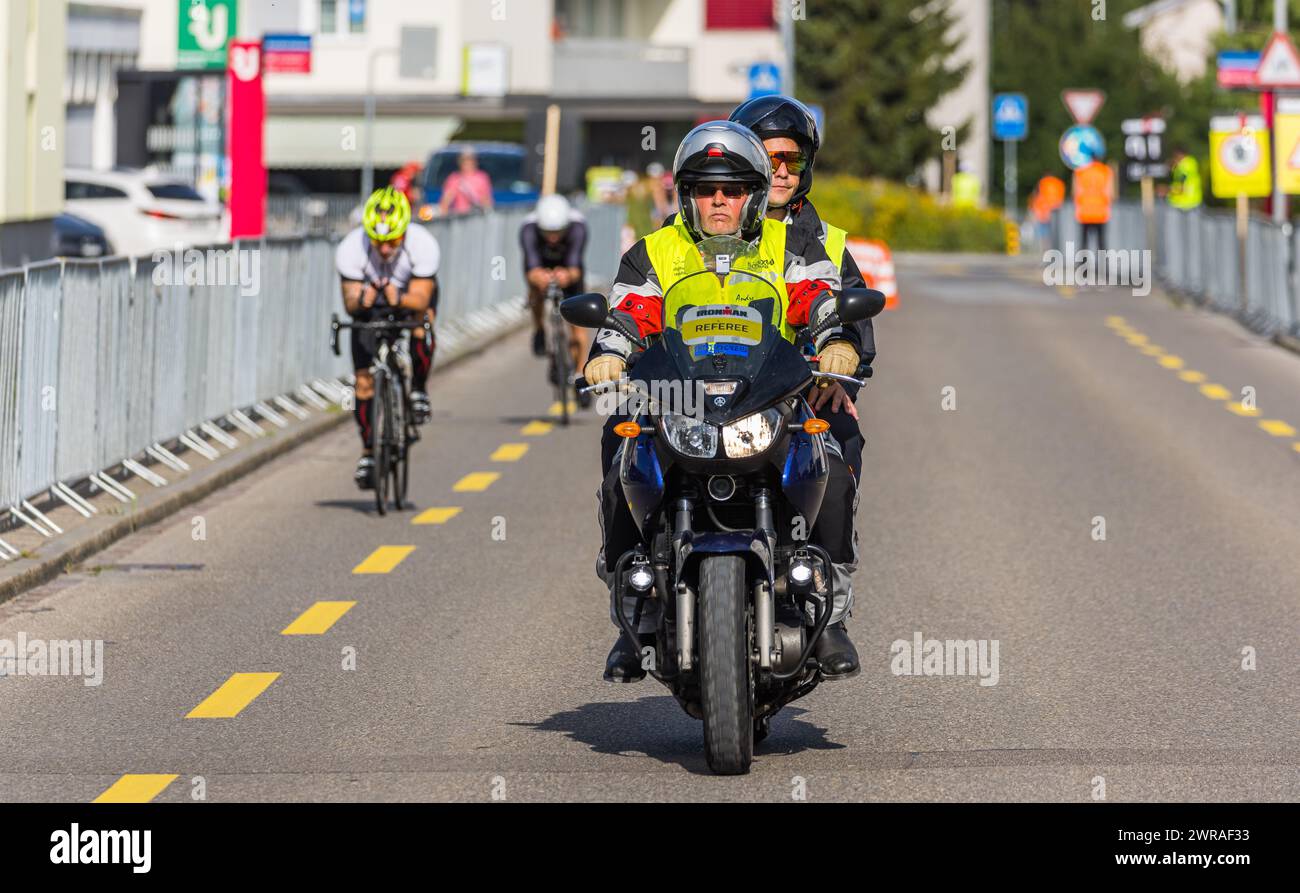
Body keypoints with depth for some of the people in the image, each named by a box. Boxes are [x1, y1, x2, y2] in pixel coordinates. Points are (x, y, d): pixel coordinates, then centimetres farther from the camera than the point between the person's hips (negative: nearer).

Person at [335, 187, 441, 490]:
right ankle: (368, 451, 10)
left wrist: (399, 299, -57)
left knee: (421, 330, -34)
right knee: (364, 380, -6)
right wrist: (361, 300, -55)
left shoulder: (423, 245, -35)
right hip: (370, 306, 1)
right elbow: (350, 302, -31)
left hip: (414, 295, -1)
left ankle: (419, 390, -7)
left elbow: (420, 299, -36)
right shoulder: (351, 249, -33)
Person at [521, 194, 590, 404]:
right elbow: (532, 269, -49)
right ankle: (539, 329, -2)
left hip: (568, 269, 0)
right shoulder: (529, 229, -39)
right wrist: (537, 276, -73)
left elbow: (575, 268, -49)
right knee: (537, 288, -33)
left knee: (577, 324, -7)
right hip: (541, 265, 0)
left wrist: (569, 275, -73)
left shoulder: (578, 227, -39)